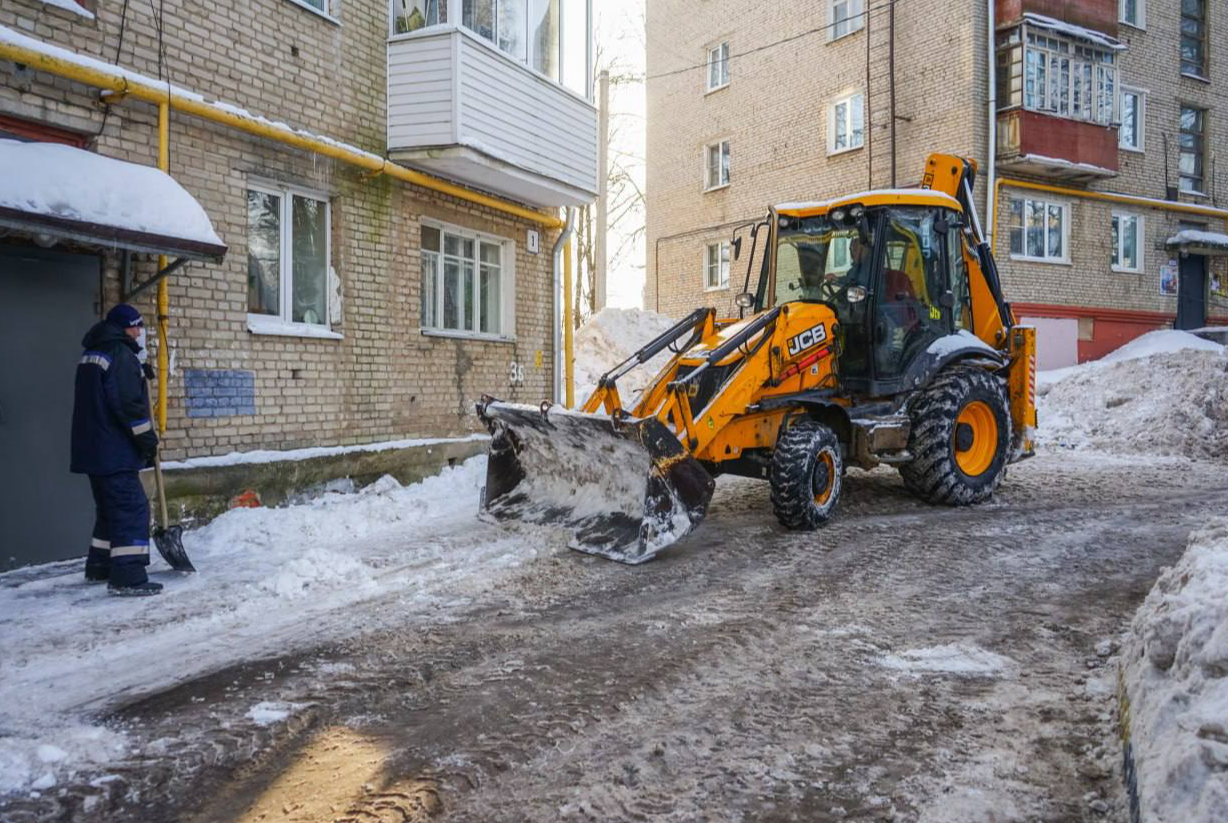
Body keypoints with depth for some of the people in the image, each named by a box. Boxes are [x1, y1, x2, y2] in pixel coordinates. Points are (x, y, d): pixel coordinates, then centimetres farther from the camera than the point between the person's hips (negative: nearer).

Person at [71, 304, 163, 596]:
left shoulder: (92, 353, 17)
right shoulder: (121, 354, -15)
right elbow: (129, 403, -21)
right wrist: (148, 438, -12)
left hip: (93, 448, 10)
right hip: (114, 450, -10)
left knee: (110, 507, 20)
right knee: (132, 509, -10)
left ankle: (99, 567, 30)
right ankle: (127, 577, -13)